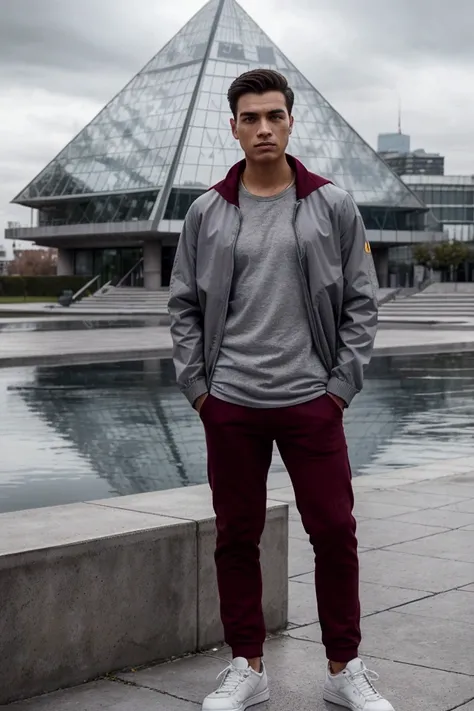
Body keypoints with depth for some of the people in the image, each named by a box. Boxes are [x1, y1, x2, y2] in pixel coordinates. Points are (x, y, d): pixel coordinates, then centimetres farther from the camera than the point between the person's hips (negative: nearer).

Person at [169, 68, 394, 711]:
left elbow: (361, 302, 2)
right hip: (230, 405, 1)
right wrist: (196, 387, 1)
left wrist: (342, 386, -3)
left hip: (312, 402, -1)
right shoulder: (207, 213, 4)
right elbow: (185, 305, 8)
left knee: (334, 533, 2)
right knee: (236, 537, 8)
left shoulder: (333, 207, 1)